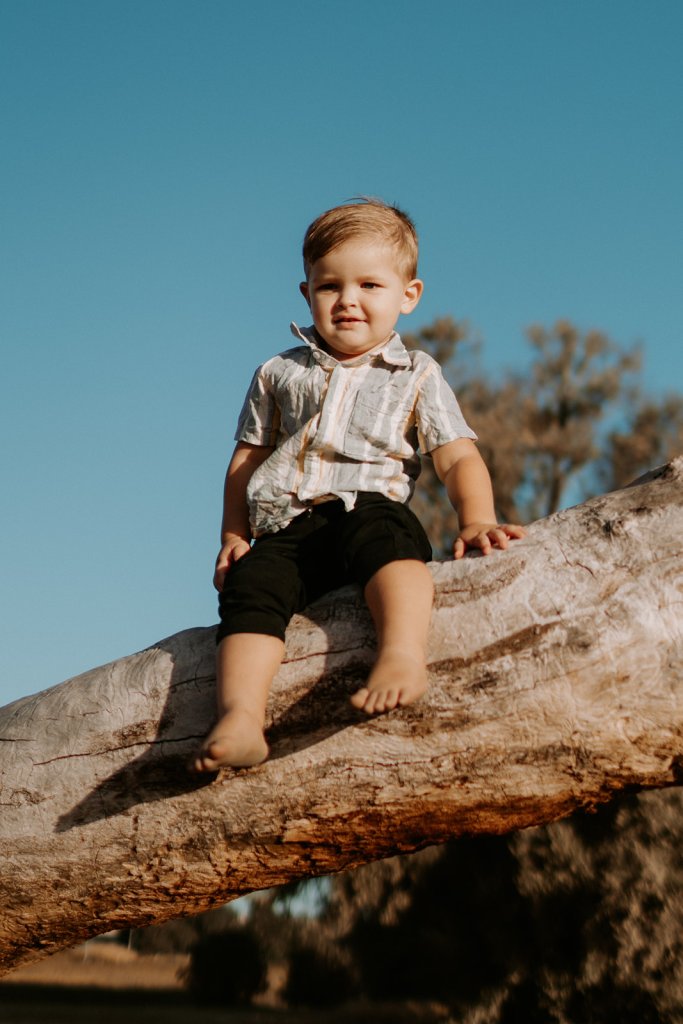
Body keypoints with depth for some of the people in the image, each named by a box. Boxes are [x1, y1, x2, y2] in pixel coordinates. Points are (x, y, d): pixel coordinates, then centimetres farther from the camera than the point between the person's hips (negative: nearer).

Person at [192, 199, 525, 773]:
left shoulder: (416, 377, 16)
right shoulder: (279, 374, 23)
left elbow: (459, 458, 7)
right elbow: (247, 460, 25)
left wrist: (476, 520, -12)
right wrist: (233, 536, 12)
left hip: (371, 506, -2)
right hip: (284, 527, 2)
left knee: (380, 532, -37)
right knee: (250, 583, -28)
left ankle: (404, 653, -56)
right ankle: (241, 720, -43)